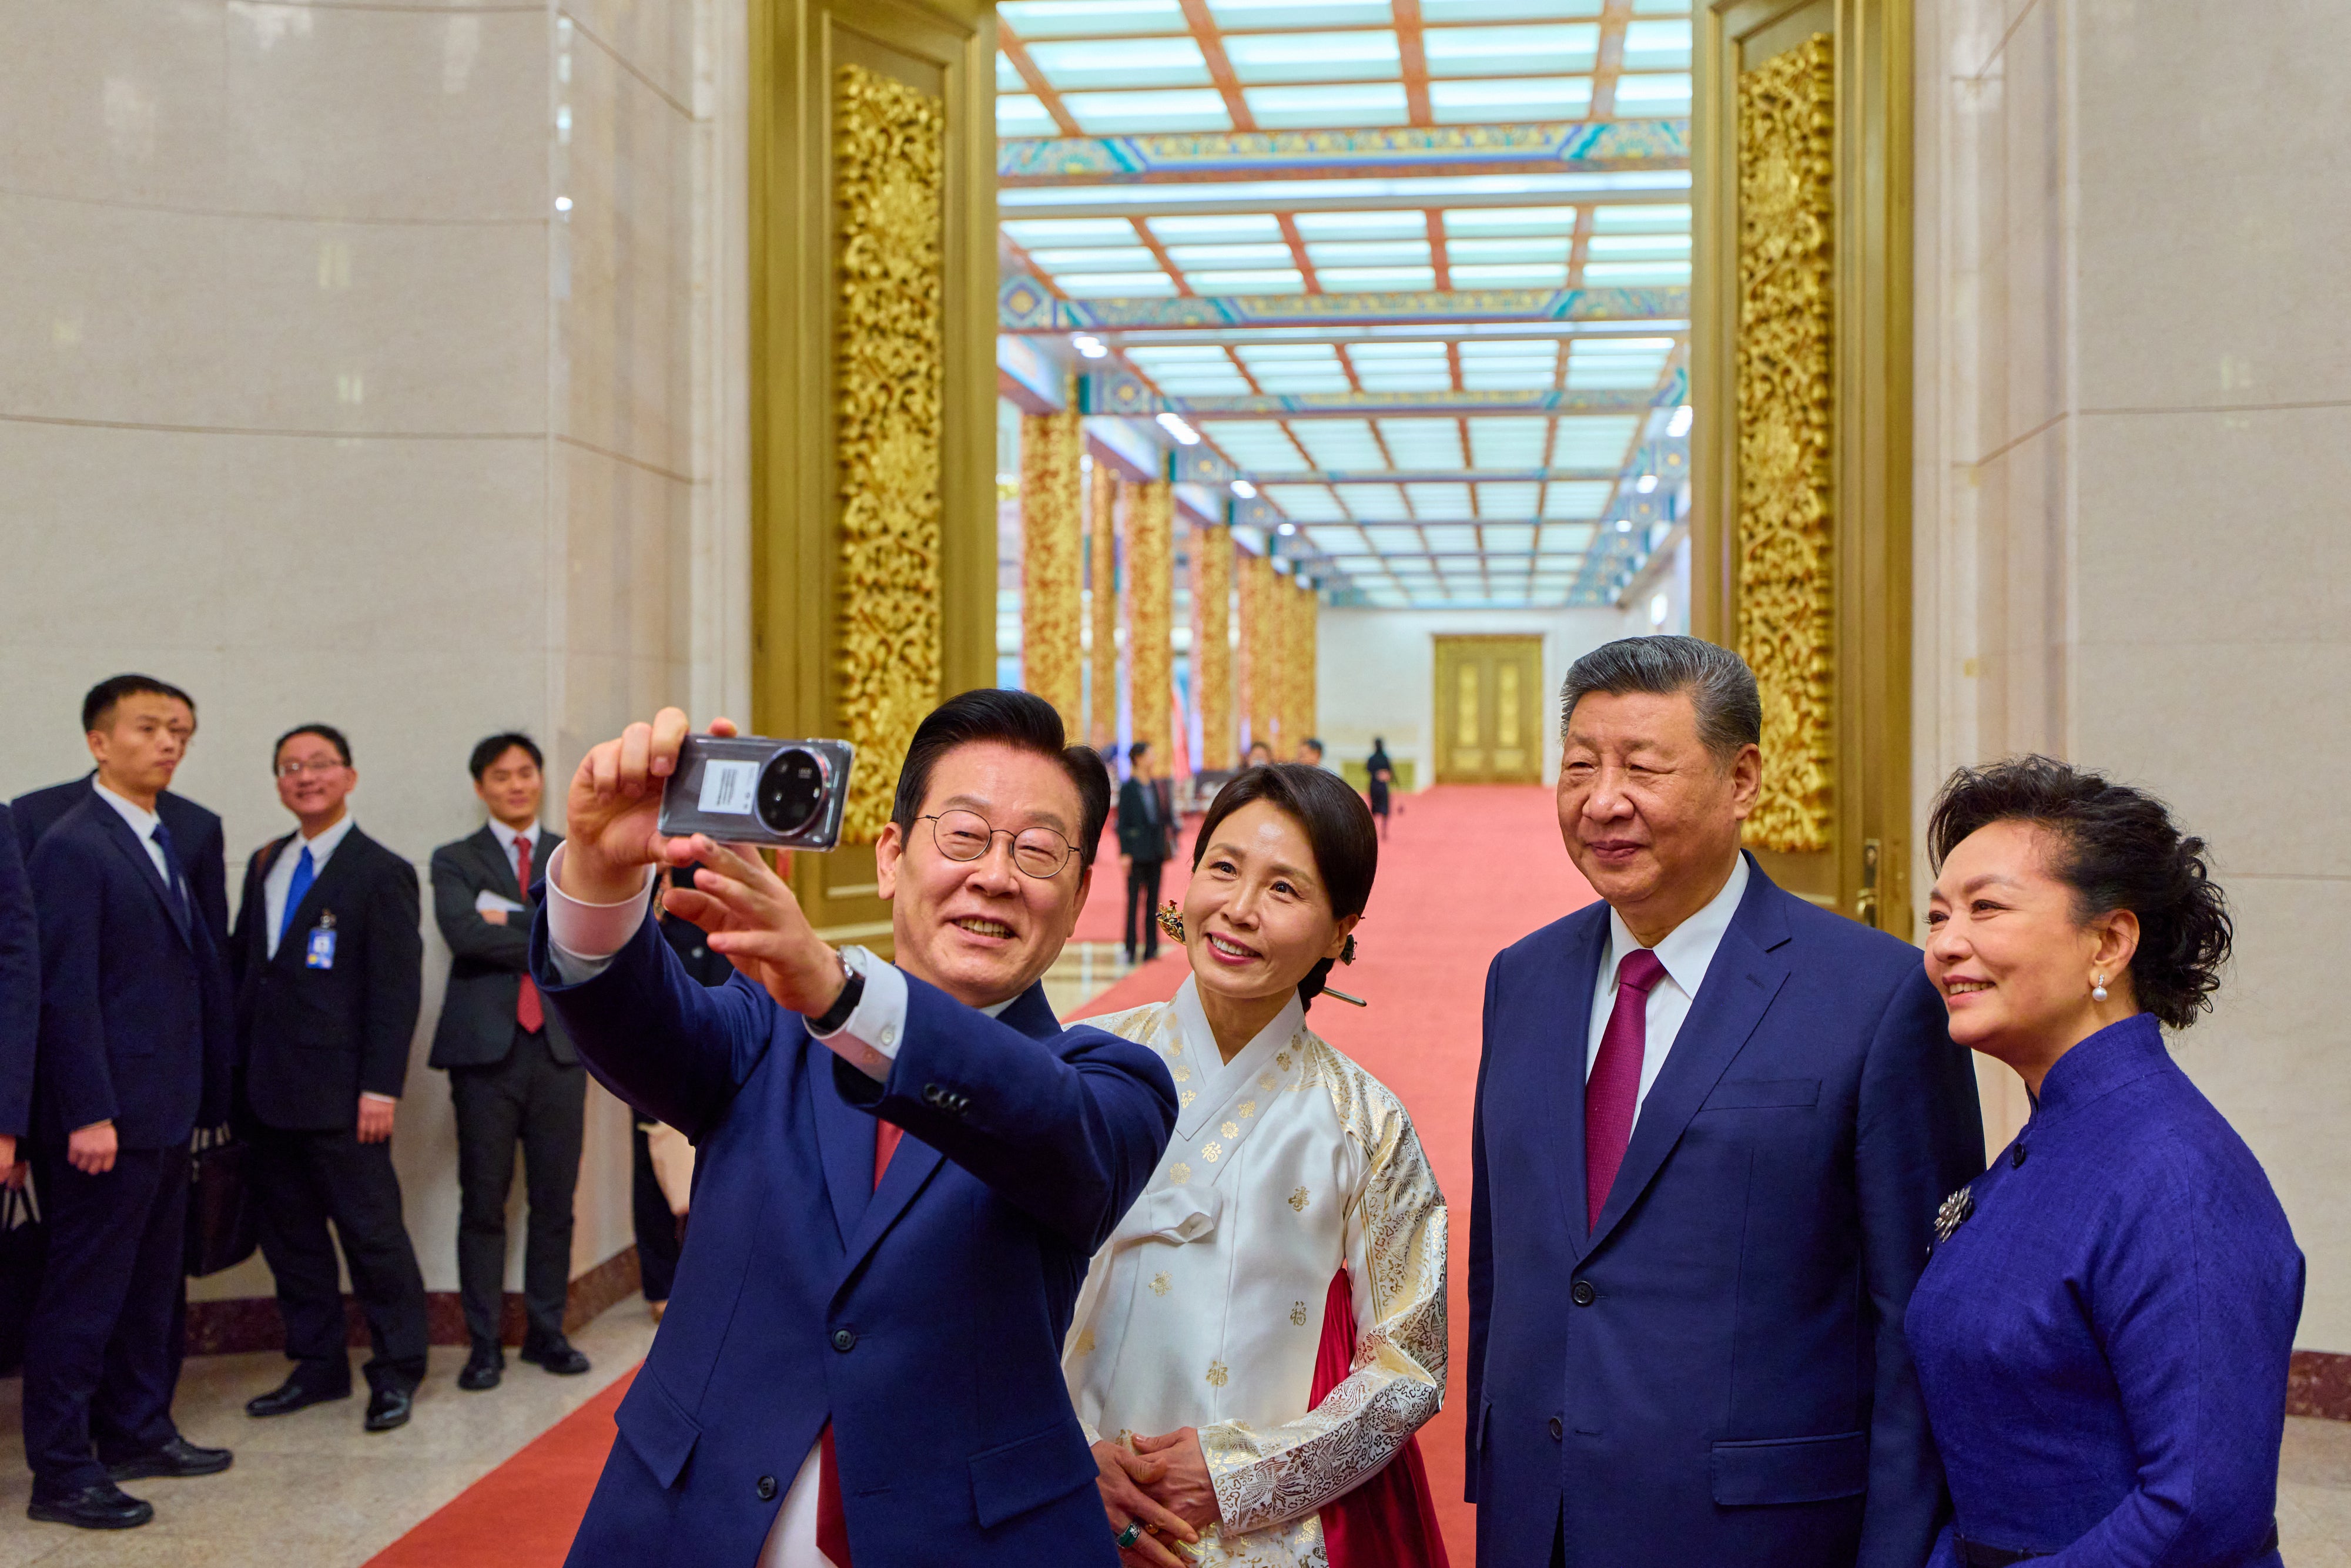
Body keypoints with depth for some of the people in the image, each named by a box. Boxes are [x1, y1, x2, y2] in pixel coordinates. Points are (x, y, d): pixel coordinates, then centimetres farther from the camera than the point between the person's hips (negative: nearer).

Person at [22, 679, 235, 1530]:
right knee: (83, 1293, -1)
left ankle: (137, 1433, 28)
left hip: (164, 1112, 9)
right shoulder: (73, 847, -11)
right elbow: (67, 990, -17)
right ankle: (60, 1471, 7)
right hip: (105, 1117, -8)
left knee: (150, 1285, 17)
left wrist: (208, 1093, 12)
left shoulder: (170, 844, 15)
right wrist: (90, 1115, -20)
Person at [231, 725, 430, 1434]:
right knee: (289, 1232, 12)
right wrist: (237, 1065, 8)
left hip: (340, 1090, -6)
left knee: (371, 1229, 0)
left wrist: (381, 1087, -15)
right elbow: (241, 961, 17)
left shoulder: (380, 871, -6)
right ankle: (317, 1367, 24)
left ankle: (396, 1372, 12)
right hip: (267, 1089, 7)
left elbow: (397, 987, -10)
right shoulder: (265, 864, 14)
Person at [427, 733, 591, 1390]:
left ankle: (547, 1332, 18)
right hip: (487, 1046, -2)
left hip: (558, 1044, 2)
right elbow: (464, 934, -13)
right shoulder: (456, 861, 6)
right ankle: (484, 1343, 9)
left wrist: (510, 920, -10)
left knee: (555, 1200, 7)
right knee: (483, 1203, 1)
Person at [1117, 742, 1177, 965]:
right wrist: (1124, 853, -11)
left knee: (1153, 900, 7)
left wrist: (1170, 845, 9)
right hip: (1137, 852, -5)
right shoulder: (1128, 789, -5)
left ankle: (1151, 948, 11)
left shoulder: (1159, 786, 9)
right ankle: (1130, 949, 4)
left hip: (1156, 852, 5)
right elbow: (1122, 822, -6)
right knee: (1134, 900, -1)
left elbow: (1166, 816, 15)